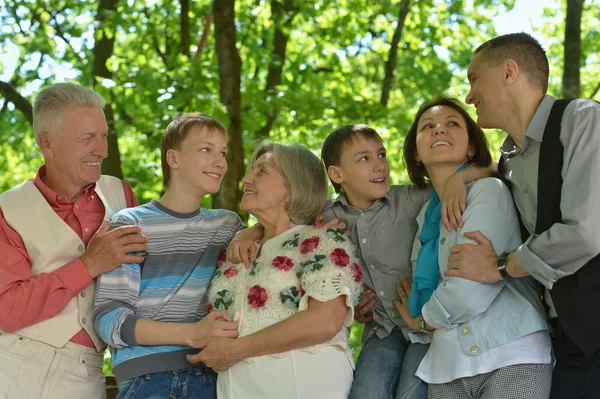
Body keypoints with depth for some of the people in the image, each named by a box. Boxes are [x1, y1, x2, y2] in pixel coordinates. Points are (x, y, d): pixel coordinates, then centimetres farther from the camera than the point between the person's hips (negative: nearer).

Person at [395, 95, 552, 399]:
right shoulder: (427, 217, 16)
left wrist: (422, 320, 1)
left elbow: (473, 288, -14)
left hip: (510, 359, -6)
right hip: (447, 367, 6)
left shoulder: (488, 190, -3)